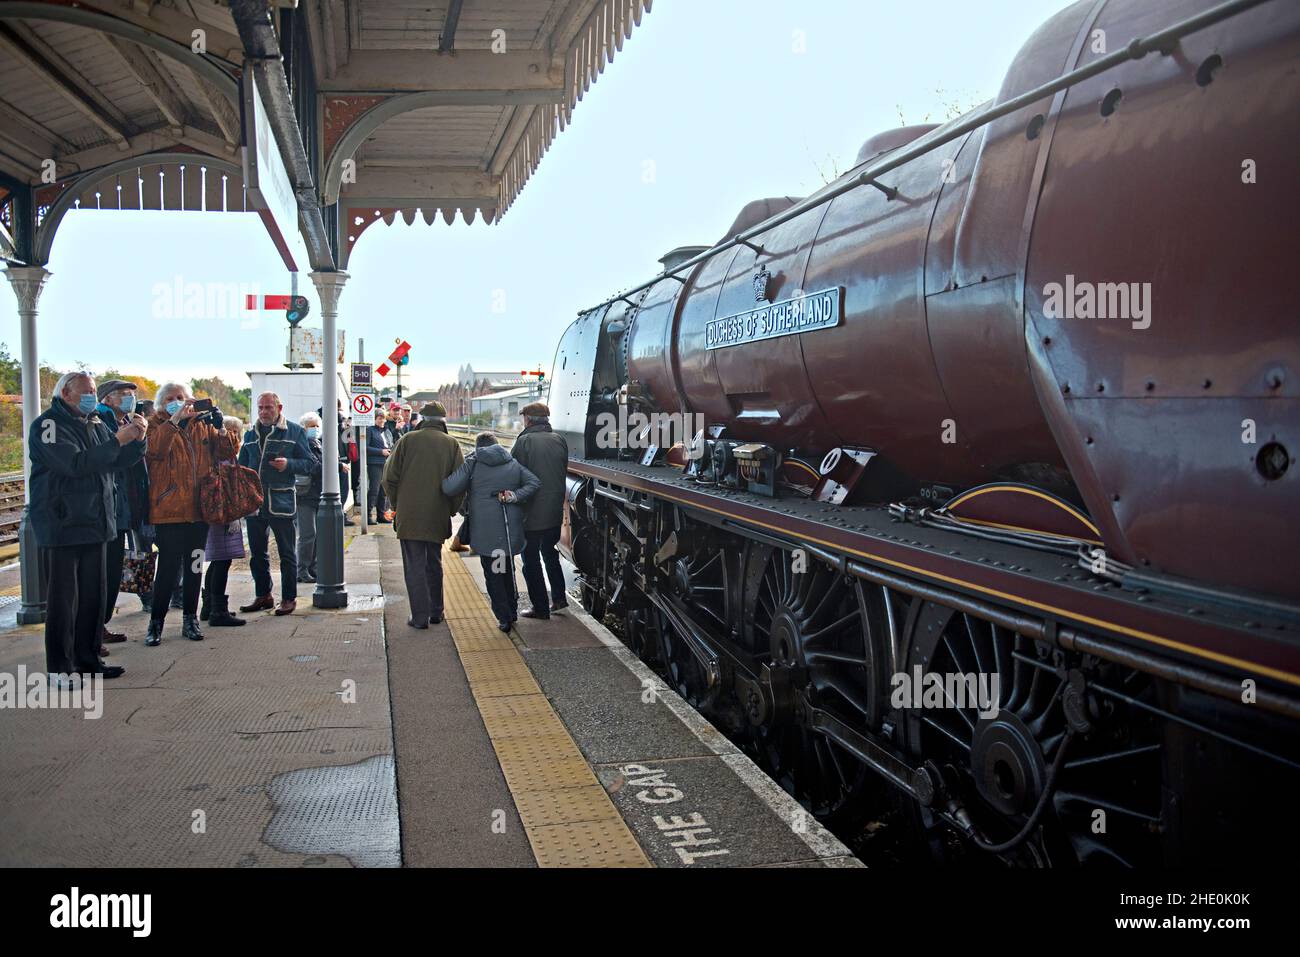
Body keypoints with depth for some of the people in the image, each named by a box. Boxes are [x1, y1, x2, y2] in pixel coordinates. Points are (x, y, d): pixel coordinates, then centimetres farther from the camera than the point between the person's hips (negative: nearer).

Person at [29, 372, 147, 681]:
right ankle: (59, 668, 2)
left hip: (95, 523, 8)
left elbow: (120, 461, 15)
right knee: (63, 596, -4)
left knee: (93, 594, 11)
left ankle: (87, 658, 21)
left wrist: (138, 438, -3)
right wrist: (117, 440, -23)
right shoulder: (47, 425, -9)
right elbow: (75, 464, -22)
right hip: (63, 524, -8)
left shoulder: (95, 425, 14)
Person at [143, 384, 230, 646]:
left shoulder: (202, 425, 13)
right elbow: (153, 449, -20)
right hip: (168, 510, -4)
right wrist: (175, 419, -23)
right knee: (169, 567, -6)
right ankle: (156, 622, 6)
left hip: (199, 508, 4)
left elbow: (225, 453, 7)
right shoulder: (157, 425, 1)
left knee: (194, 566, 12)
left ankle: (190, 619, 22)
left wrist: (220, 428, -9)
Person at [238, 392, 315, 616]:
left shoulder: (294, 431, 0)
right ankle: (263, 596, 24)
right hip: (254, 502, 5)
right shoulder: (250, 434, 14)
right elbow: (242, 466, 21)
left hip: (282, 502, -5)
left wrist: (288, 464, -19)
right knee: (257, 553, 12)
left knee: (287, 553, 3)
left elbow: (310, 463, -2)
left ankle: (289, 598, 11)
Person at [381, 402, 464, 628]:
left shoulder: (408, 440, -4)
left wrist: (396, 504, 9)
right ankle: (436, 611, 25)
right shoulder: (451, 444, -1)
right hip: (438, 516, 2)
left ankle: (420, 616, 0)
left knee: (414, 566, 3)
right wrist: (451, 509, 9)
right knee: (434, 563, 18)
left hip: (409, 516, -2)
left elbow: (390, 477, -4)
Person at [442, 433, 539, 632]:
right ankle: (511, 612, 28)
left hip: (486, 531, -4)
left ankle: (504, 618, 3)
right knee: (508, 570, 20)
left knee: (492, 573, 5)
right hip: (511, 528, 4)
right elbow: (534, 483, 0)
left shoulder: (472, 463, -4)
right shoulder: (513, 464, 9)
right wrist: (516, 496, -6)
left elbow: (449, 488, -12)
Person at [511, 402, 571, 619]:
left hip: (531, 513, -6)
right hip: (555, 512, 6)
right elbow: (564, 473, 8)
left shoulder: (524, 441, -14)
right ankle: (558, 597, 25)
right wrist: (557, 499, 14)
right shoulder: (559, 440, 3)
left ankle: (541, 608, 8)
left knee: (531, 560, 6)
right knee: (550, 552, 25)